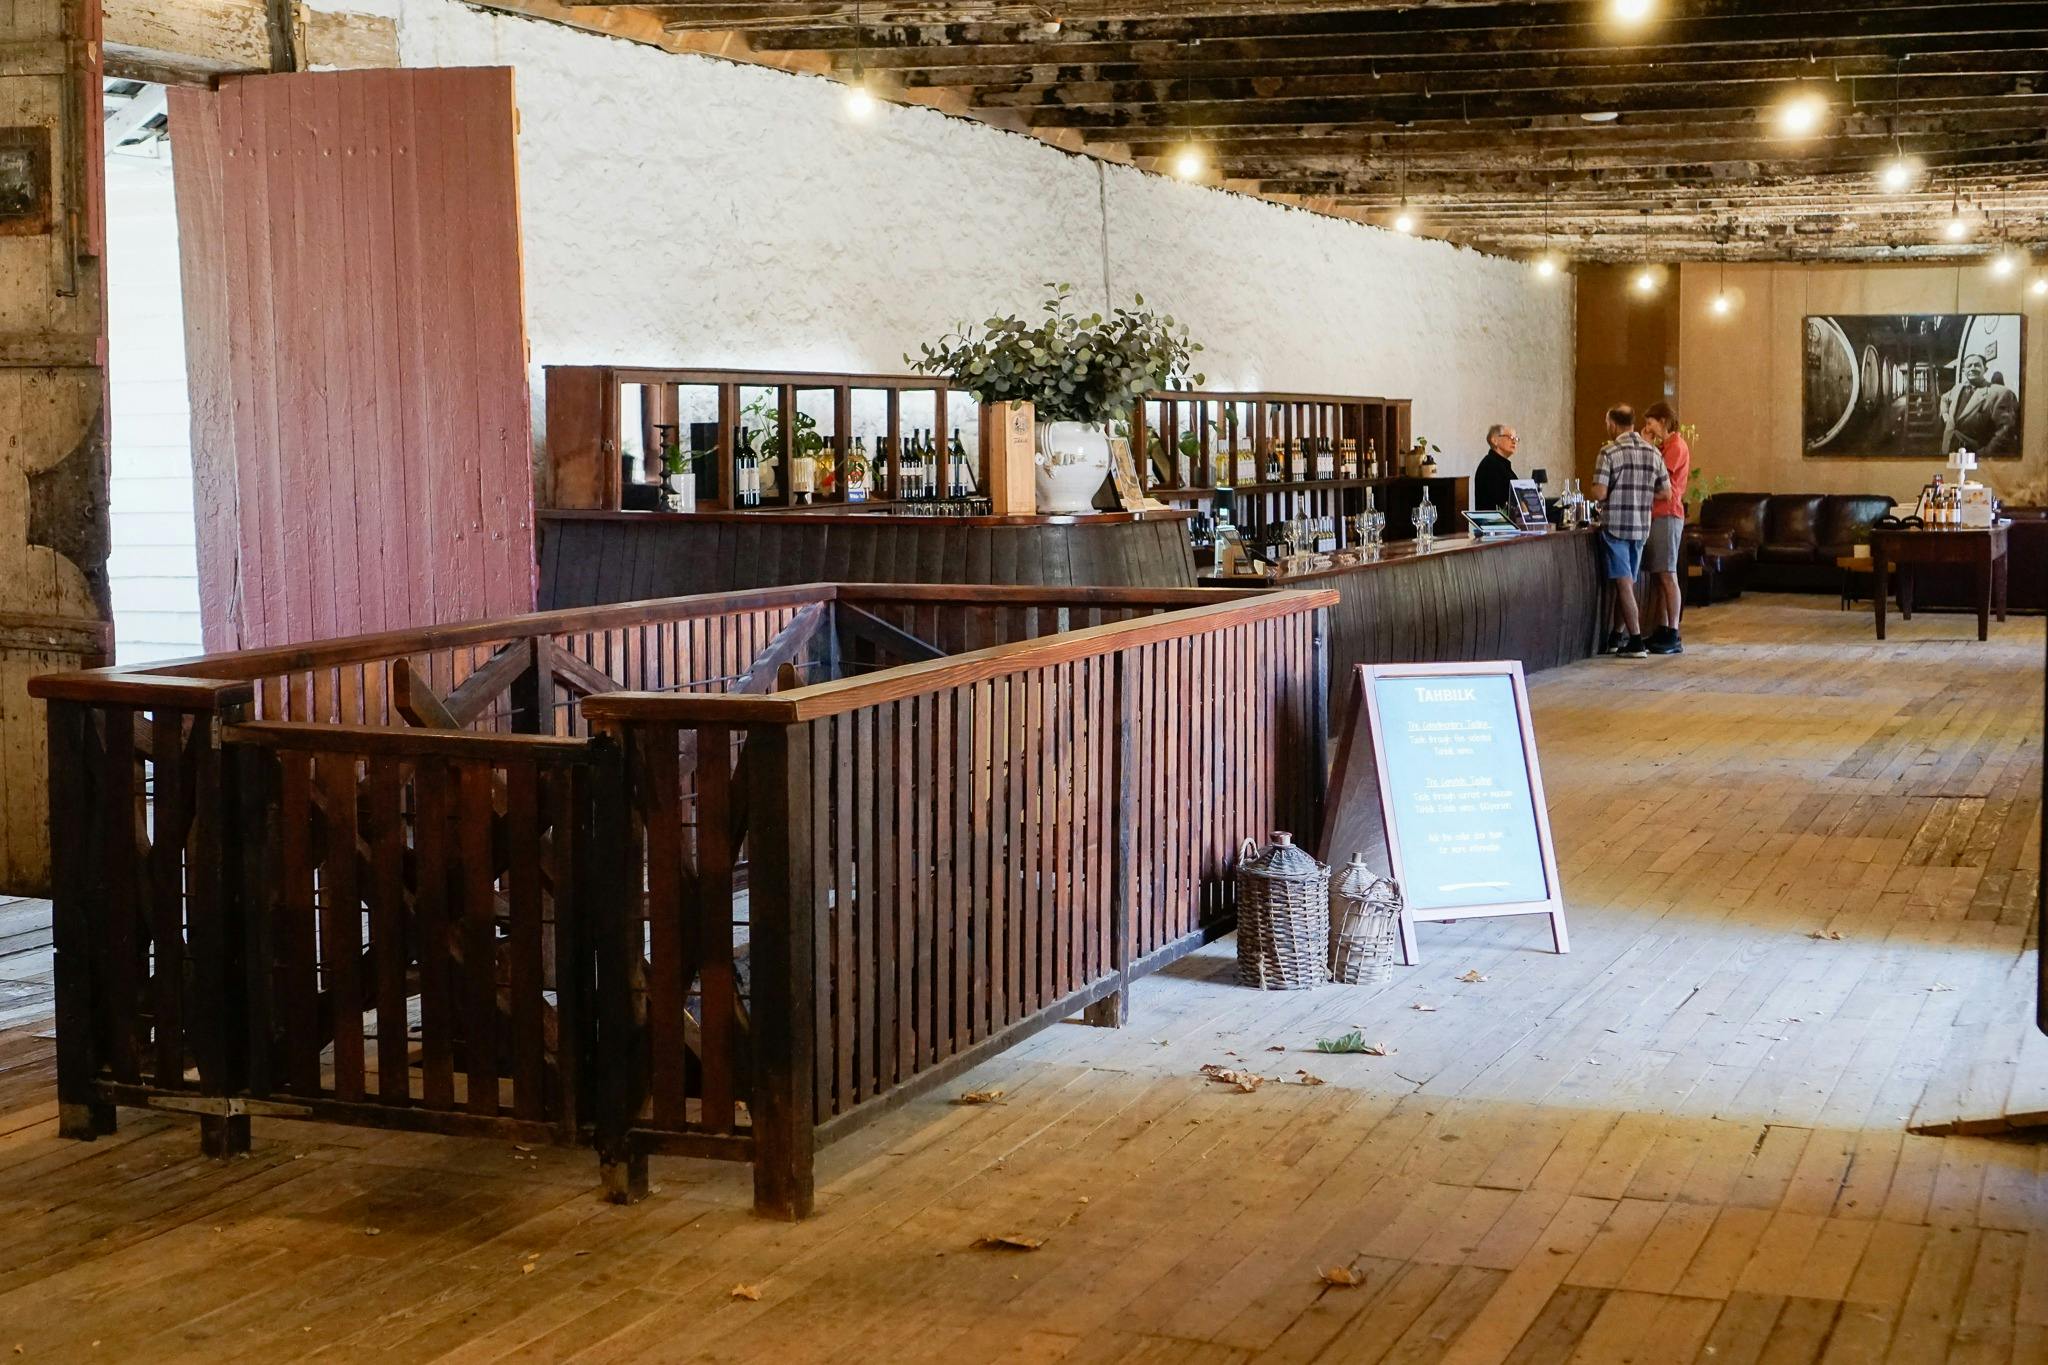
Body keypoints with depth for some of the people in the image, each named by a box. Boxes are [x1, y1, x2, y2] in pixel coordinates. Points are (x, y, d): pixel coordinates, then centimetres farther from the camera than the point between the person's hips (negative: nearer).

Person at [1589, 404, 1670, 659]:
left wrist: (1588, 493, 5)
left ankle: (1636, 642, -5)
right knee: (1627, 583, 16)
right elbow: (1665, 492, 8)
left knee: (1624, 585, -3)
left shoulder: (1609, 452, -11)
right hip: (1641, 527, 6)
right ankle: (1616, 637, 23)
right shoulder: (1652, 452, 6)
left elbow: (1600, 493, -16)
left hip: (1615, 525, -6)